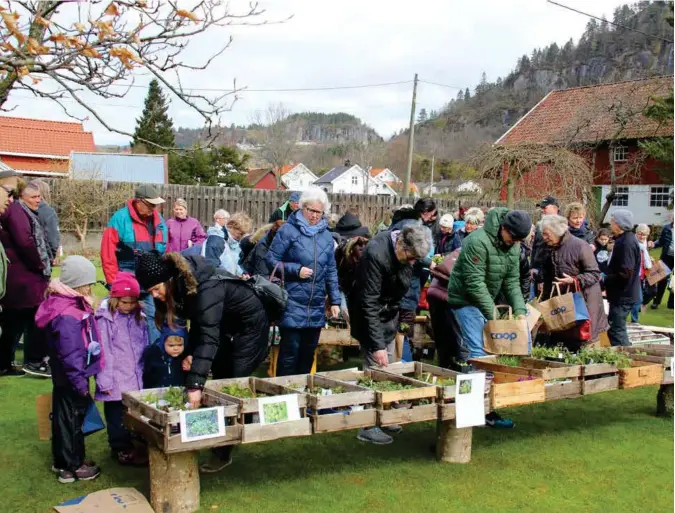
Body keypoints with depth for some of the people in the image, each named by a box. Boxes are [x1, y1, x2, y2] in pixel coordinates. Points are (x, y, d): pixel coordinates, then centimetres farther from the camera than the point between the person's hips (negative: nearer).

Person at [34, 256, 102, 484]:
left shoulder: (72, 303, 5)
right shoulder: (67, 316, -28)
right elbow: (70, 354, -28)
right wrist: (80, 382, -22)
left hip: (65, 377, 10)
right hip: (71, 379, -10)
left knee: (63, 417, 20)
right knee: (71, 419, 4)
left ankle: (62, 460, 34)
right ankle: (73, 467, 18)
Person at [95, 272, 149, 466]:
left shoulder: (139, 317, 8)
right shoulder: (105, 319, -11)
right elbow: (103, 352, -12)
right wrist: (105, 381, -13)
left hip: (136, 379, 5)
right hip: (116, 381, -5)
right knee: (117, 416, 5)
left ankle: (128, 446, 24)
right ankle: (122, 450, 16)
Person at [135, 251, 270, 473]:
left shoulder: (205, 287, -38)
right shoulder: (178, 284, -13)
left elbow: (208, 336, -44)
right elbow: (197, 321, -4)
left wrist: (195, 384, -50)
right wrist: (192, 354, -20)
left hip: (249, 325, -8)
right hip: (225, 327, 8)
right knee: (220, 382, 10)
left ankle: (224, 452, 2)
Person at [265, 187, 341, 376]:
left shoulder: (326, 235, 11)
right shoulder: (288, 230, -5)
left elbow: (331, 270, 15)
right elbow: (271, 260, -5)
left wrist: (335, 300, 11)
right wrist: (296, 270, -15)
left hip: (316, 306, 5)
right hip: (293, 303, -5)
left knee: (309, 351, 12)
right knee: (290, 350, -4)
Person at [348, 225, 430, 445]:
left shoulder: (407, 248, -10)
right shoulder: (376, 254, -32)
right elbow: (369, 303, -29)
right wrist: (377, 345, -28)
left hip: (390, 314, 8)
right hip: (370, 316, -8)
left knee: (387, 368, 12)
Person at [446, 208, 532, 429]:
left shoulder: (513, 246, 2)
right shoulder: (478, 242, -24)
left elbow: (512, 282, 3)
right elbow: (475, 283, -25)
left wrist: (520, 310, -10)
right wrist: (492, 314, -22)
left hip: (485, 301, 9)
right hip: (465, 300, -9)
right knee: (479, 352, -13)